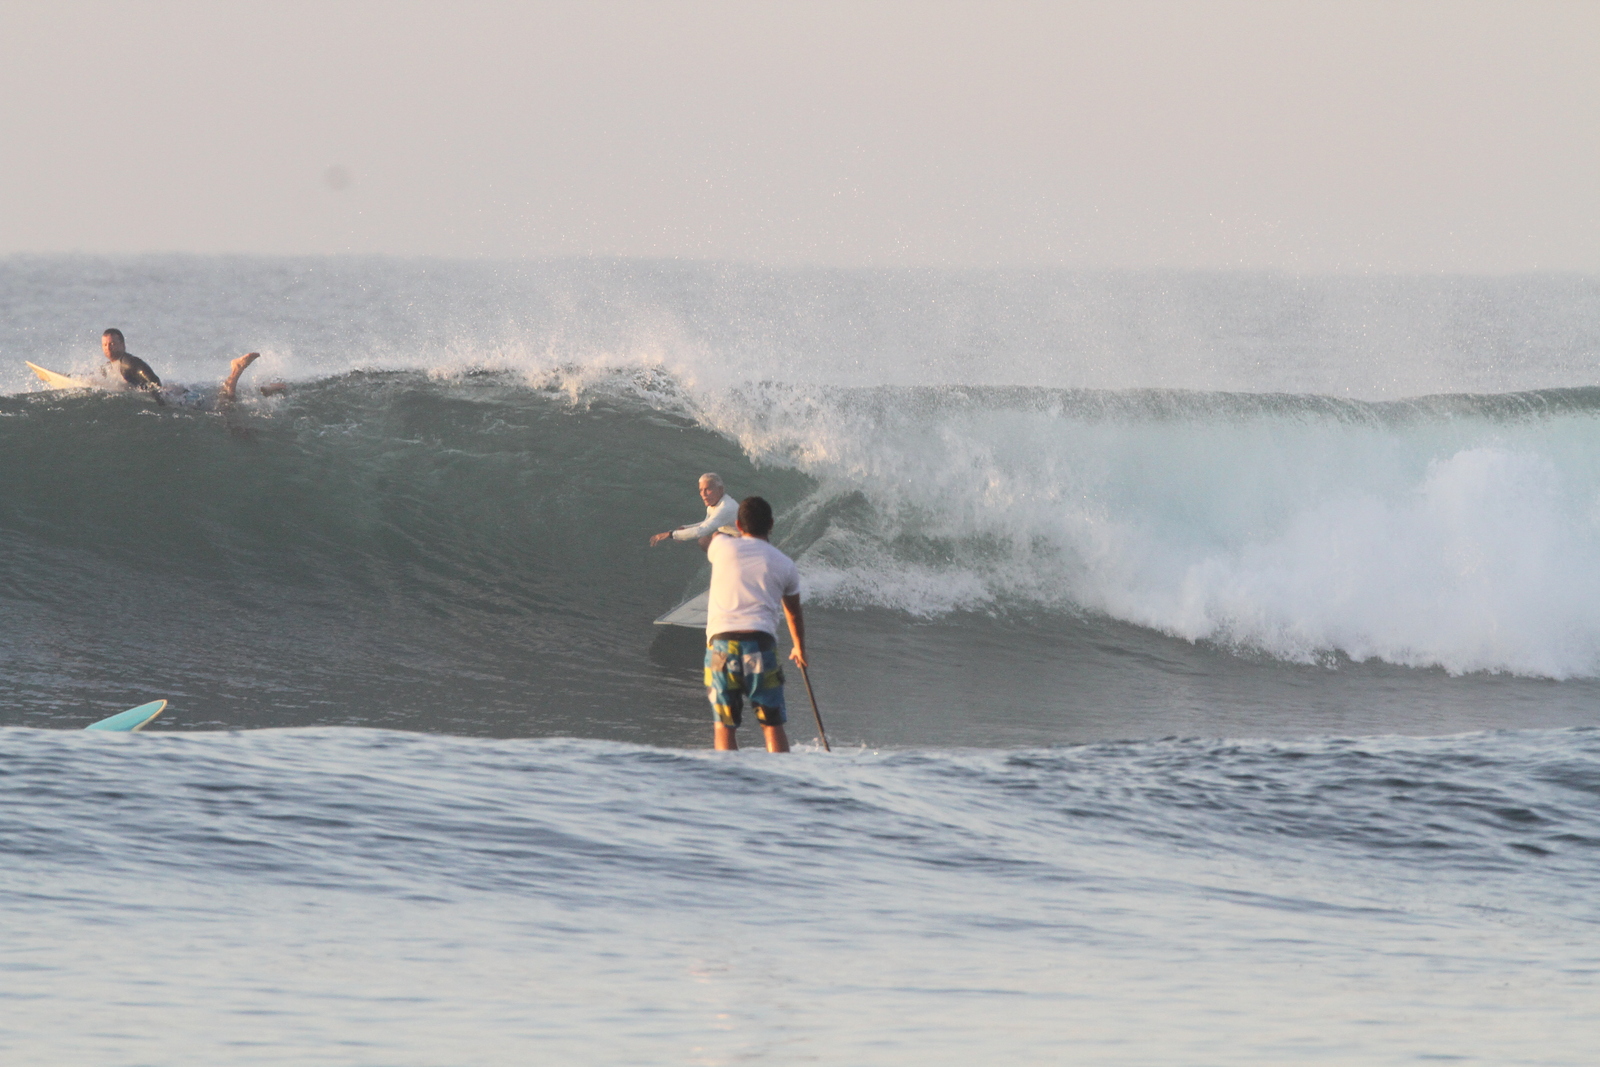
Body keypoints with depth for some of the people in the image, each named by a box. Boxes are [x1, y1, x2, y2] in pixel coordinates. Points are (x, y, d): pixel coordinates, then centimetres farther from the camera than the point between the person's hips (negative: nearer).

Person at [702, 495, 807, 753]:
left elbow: (707, 542, 36)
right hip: (761, 643, 0)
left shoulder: (723, 546, 8)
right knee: (772, 724, 4)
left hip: (721, 642, 0)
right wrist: (800, 649, 45)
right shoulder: (785, 565, 11)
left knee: (724, 725, 7)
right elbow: (794, 613, 27)